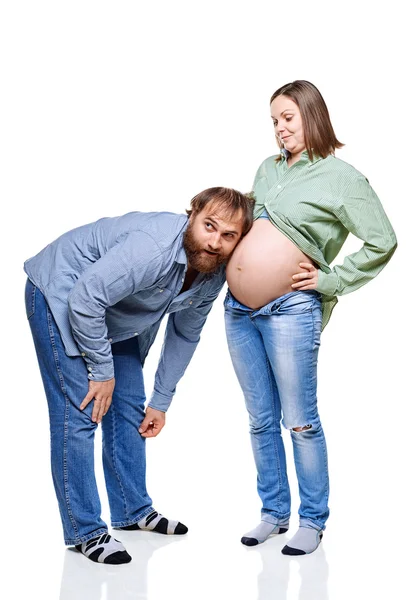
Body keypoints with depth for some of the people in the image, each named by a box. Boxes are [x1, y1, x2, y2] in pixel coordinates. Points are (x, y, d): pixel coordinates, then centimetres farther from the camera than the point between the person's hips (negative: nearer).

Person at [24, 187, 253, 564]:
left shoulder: (214, 274, -10)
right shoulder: (154, 247, -36)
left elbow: (184, 335, 5)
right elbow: (84, 300, -33)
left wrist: (161, 402, 7)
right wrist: (101, 371, -22)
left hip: (113, 312, 8)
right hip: (61, 295, -8)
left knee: (129, 408, 11)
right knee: (78, 415, -11)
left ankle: (133, 510, 26)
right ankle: (83, 530, -1)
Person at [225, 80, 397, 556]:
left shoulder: (340, 177, -5)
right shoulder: (268, 168, 14)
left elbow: (382, 242, -9)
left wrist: (330, 279, -10)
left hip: (289, 311, -6)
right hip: (238, 309, 6)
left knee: (300, 422, 1)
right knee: (261, 420, 13)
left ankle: (313, 520, 14)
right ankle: (274, 513, 25)